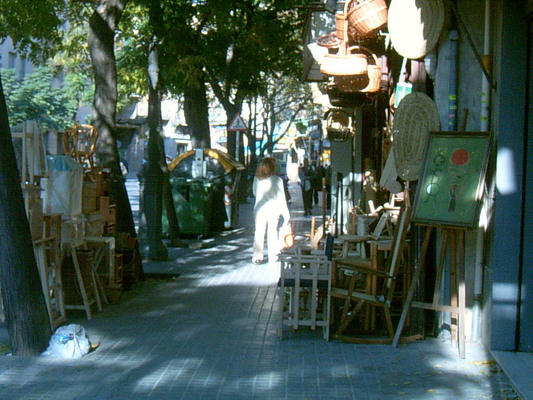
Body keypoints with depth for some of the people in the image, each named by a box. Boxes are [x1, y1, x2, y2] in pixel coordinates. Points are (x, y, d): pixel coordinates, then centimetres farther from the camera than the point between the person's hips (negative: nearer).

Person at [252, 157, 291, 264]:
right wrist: (286, 214, -3)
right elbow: (281, 198, -7)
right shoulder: (277, 180, -9)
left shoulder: (257, 179, -3)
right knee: (272, 233, 9)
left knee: (259, 233, 6)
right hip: (273, 209, -1)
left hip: (260, 209, 1)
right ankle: (272, 257, 14)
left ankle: (257, 257, 4)